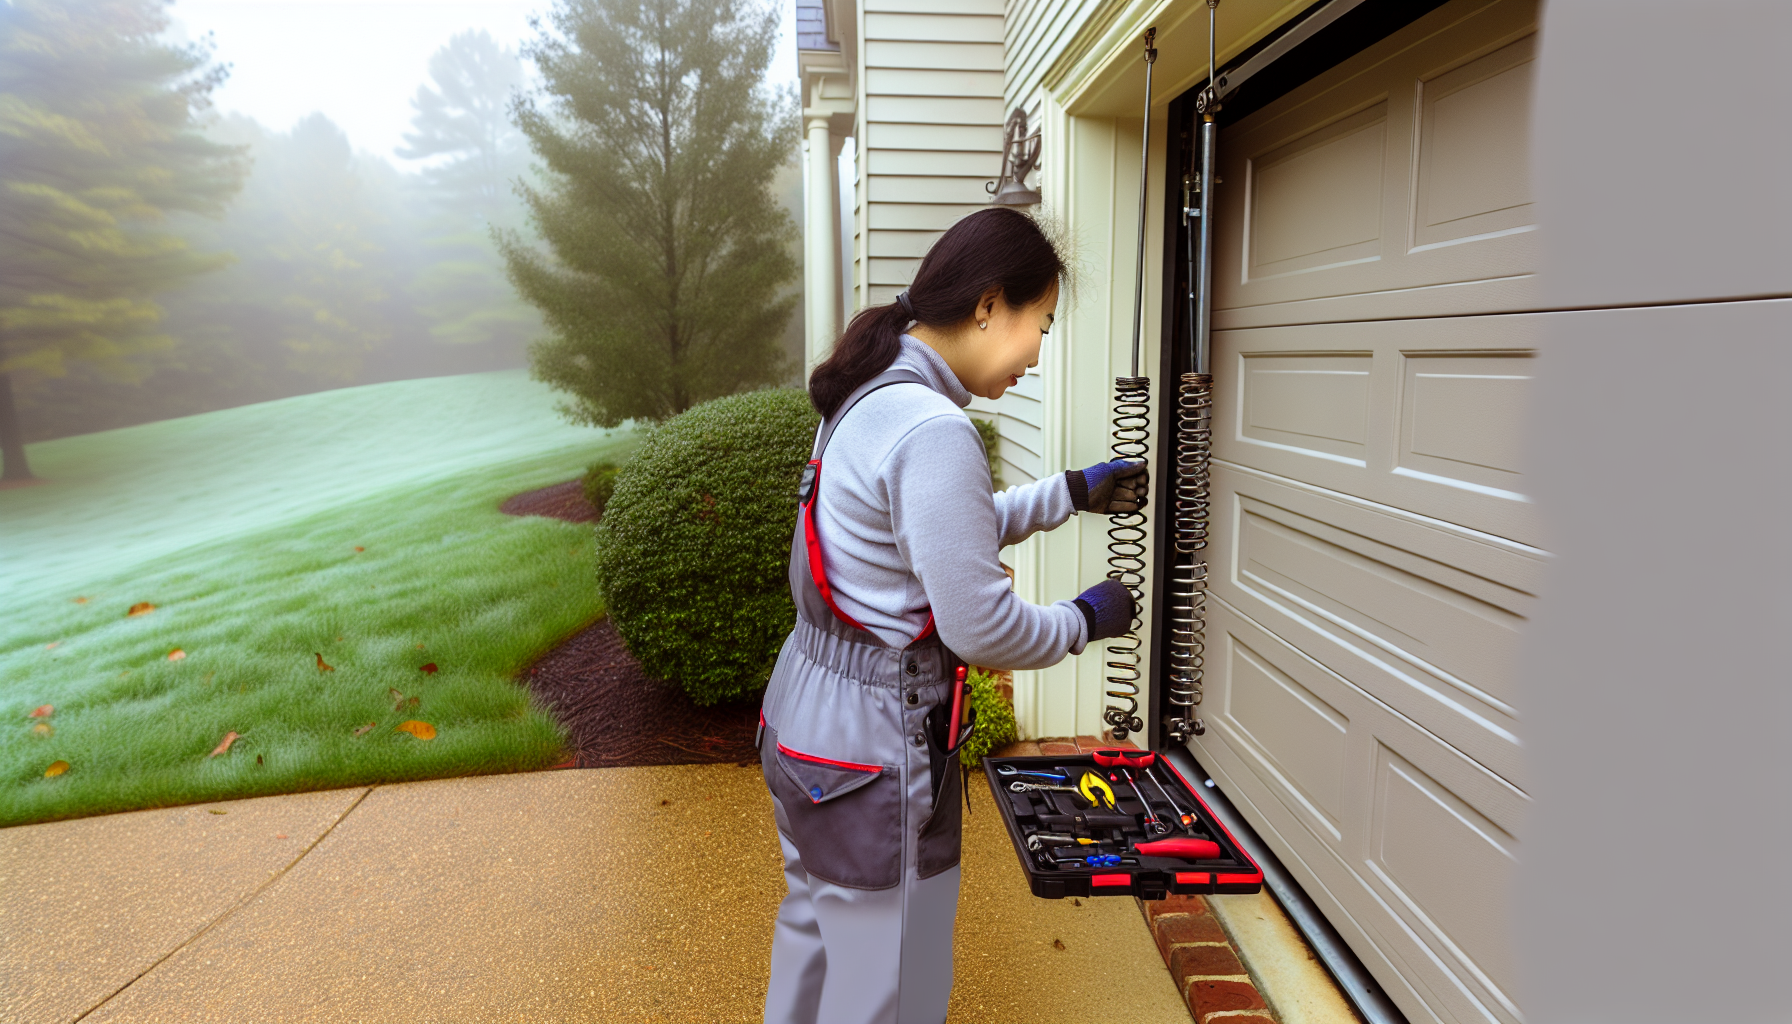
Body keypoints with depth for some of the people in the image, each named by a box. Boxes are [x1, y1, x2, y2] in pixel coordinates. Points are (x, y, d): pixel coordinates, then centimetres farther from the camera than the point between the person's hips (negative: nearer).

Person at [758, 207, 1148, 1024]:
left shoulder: (870, 399, 5)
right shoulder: (932, 430, -25)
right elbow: (979, 627, -22)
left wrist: (1069, 494, 18)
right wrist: (1084, 620, -4)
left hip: (804, 717, 10)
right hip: (874, 753, -9)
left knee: (814, 938, 28)